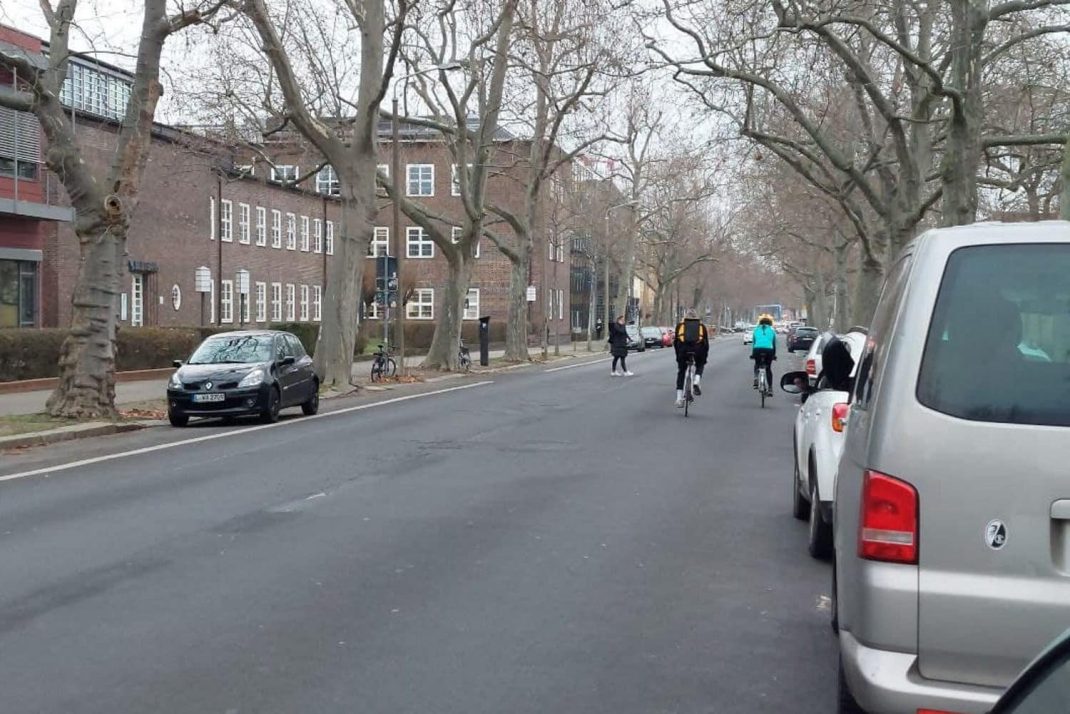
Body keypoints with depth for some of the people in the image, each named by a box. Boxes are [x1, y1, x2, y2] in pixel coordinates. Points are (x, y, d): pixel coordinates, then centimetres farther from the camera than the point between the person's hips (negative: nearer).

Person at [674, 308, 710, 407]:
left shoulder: (680, 325, 24)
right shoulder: (702, 326, 25)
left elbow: (675, 342, 20)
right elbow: (706, 343, 22)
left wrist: (678, 354, 28)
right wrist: (704, 358, 28)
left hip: (683, 348, 0)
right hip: (698, 348, 0)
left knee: (681, 373, 13)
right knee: (700, 366, 29)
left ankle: (679, 399, 8)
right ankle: (696, 382, 2)